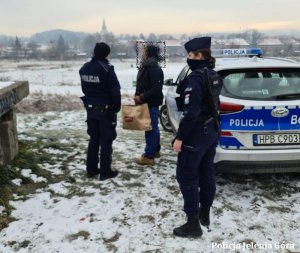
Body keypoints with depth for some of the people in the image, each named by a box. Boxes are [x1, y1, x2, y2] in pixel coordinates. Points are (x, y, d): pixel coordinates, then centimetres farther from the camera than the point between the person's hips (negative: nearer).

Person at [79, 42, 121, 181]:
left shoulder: (84, 68, 5)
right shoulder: (107, 69, -17)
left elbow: (84, 89, 13)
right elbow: (115, 91, -16)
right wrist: (116, 107, -3)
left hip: (90, 108, 7)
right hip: (106, 109, -6)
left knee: (93, 139, 15)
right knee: (106, 140, 2)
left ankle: (91, 169, 20)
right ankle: (105, 171, 8)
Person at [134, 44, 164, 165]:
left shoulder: (154, 68, -18)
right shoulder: (146, 66, 13)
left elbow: (156, 89, -24)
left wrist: (141, 97, -21)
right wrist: (138, 96, 4)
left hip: (151, 104, -10)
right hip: (147, 103, 10)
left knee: (151, 129, -5)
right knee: (153, 128, 18)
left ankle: (149, 156, 1)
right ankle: (155, 150, 32)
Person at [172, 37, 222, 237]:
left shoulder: (195, 77, -20)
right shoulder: (213, 75, 8)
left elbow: (191, 112, -25)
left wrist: (180, 137, -20)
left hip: (197, 134, -9)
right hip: (212, 130, 9)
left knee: (186, 176, 1)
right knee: (206, 173, 18)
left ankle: (193, 224, 7)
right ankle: (204, 214, 32)